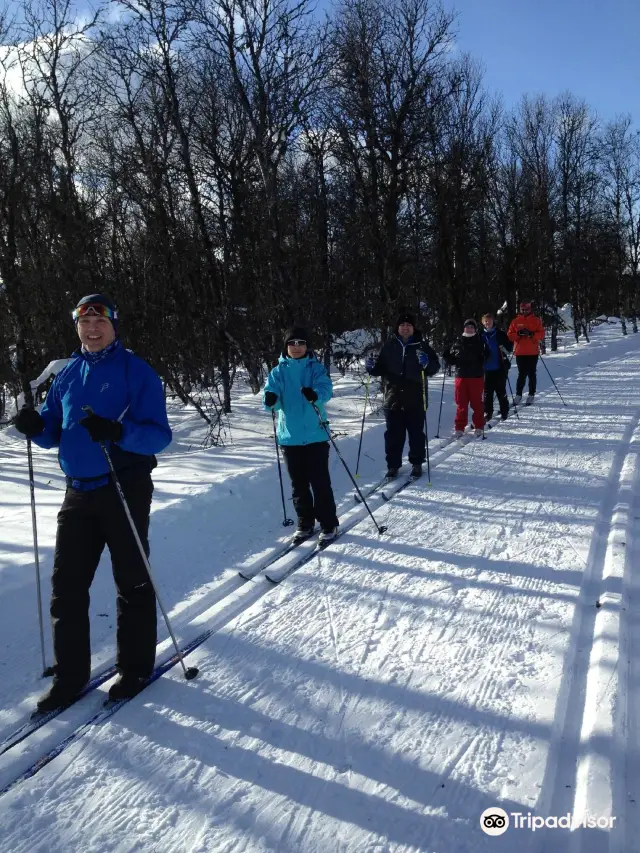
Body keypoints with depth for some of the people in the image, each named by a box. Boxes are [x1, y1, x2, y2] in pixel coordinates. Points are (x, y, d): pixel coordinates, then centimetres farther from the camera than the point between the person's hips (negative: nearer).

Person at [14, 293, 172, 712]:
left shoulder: (137, 371, -8)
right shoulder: (68, 375, 11)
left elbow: (159, 435, -15)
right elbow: (54, 433, 15)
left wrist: (118, 432, -32)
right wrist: (35, 426, -8)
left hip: (126, 488, -5)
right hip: (78, 491, 6)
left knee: (132, 583, 7)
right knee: (67, 586, 8)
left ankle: (136, 667, 23)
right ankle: (70, 674, 22)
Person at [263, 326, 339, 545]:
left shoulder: (316, 368, -1)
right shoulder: (278, 372, 6)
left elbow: (326, 389, -16)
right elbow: (271, 391, -6)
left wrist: (315, 395, -40)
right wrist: (270, 400, -31)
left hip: (315, 435, -3)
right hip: (290, 436, 3)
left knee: (320, 481, -2)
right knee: (298, 483, 12)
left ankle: (329, 525, 12)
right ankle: (305, 524, 26)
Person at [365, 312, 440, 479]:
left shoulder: (422, 346, 3)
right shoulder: (389, 346, 7)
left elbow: (435, 367, 2)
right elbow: (381, 368, 14)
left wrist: (427, 364, -19)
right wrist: (372, 367, -7)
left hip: (415, 400, -1)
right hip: (393, 399, 1)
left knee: (416, 433, 7)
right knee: (393, 434, 5)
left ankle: (417, 464, 21)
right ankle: (393, 465, 15)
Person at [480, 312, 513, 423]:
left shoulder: (500, 334, 0)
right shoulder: (481, 336, 5)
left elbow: (510, 347, 4)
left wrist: (505, 349, -16)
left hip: (499, 368, -2)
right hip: (486, 368, 2)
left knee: (501, 391, 3)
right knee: (487, 392, 4)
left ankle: (504, 411, 15)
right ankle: (487, 413, 13)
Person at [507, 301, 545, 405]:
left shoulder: (536, 320, 6)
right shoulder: (516, 321, 8)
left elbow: (541, 334, -1)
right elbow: (510, 335, 3)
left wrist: (532, 334, -18)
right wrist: (518, 334, -15)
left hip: (533, 353, 0)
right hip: (520, 353, 0)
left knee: (531, 374, 3)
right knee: (522, 374, 1)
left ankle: (531, 395, 9)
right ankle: (518, 395, 7)